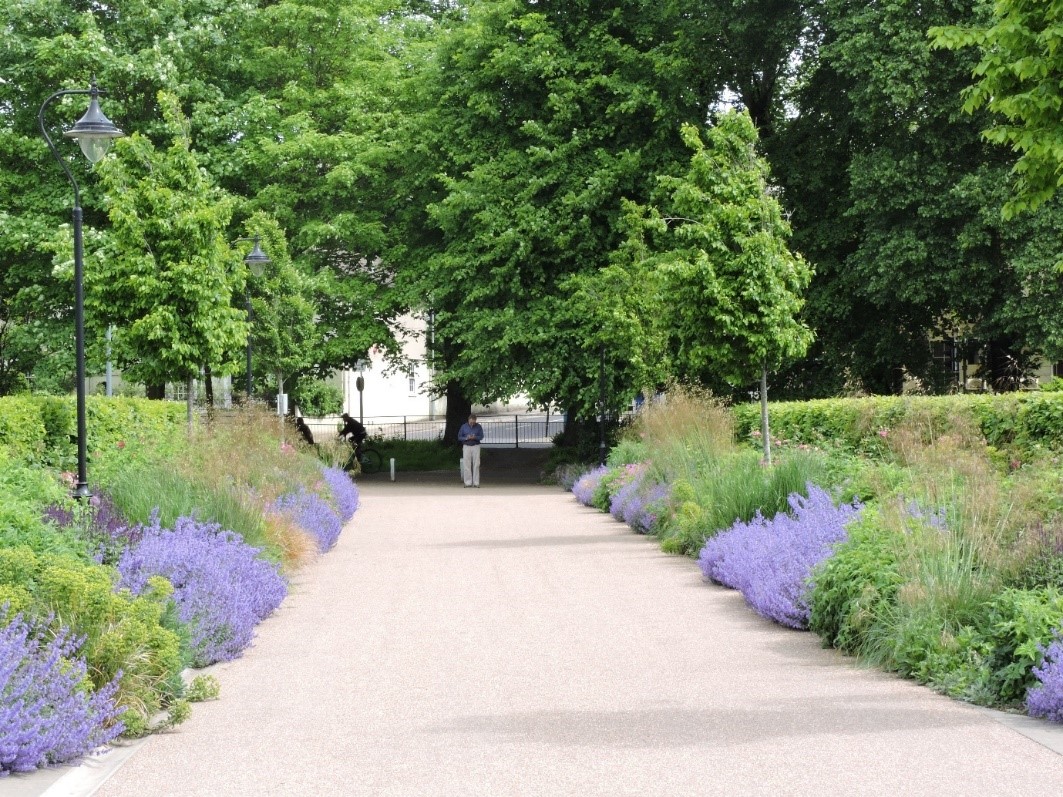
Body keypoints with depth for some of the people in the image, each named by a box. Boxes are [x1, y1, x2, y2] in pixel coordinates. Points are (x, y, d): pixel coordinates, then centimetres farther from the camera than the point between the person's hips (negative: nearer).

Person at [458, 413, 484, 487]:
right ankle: (468, 482, 0)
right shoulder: (464, 427, -1)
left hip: (476, 447, 0)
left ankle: (476, 483, -1)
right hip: (466, 447, 0)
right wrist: (466, 438, -18)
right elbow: (459, 437, 1)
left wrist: (475, 437, -21)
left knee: (476, 465, -4)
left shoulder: (478, 427, -1)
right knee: (467, 465, -3)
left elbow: (481, 437, 0)